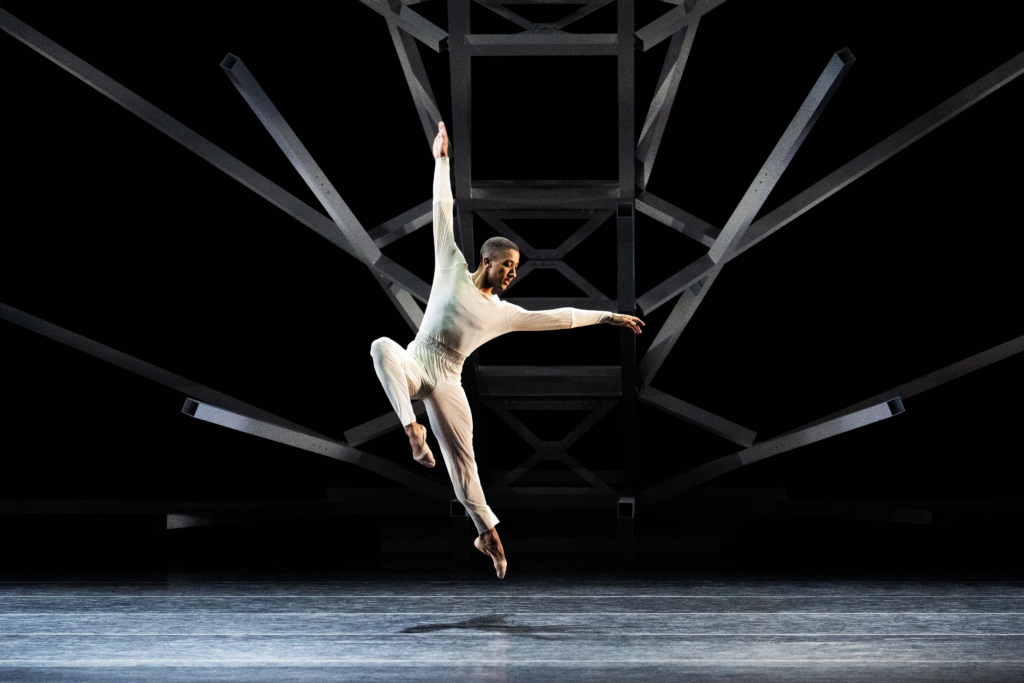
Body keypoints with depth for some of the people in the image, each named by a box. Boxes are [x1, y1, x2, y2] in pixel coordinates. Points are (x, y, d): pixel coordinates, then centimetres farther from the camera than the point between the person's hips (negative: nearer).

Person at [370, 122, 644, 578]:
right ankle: (413, 429, -42)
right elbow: (444, 213, 6)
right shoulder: (453, 270, 4)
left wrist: (607, 317, 16)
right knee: (382, 346, -38)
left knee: (463, 463, 3)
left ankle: (487, 533, 21)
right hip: (412, 365, -3)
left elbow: (558, 318, 17)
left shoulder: (506, 314, 11)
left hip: (446, 382, 3)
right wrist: (442, 160, 7)